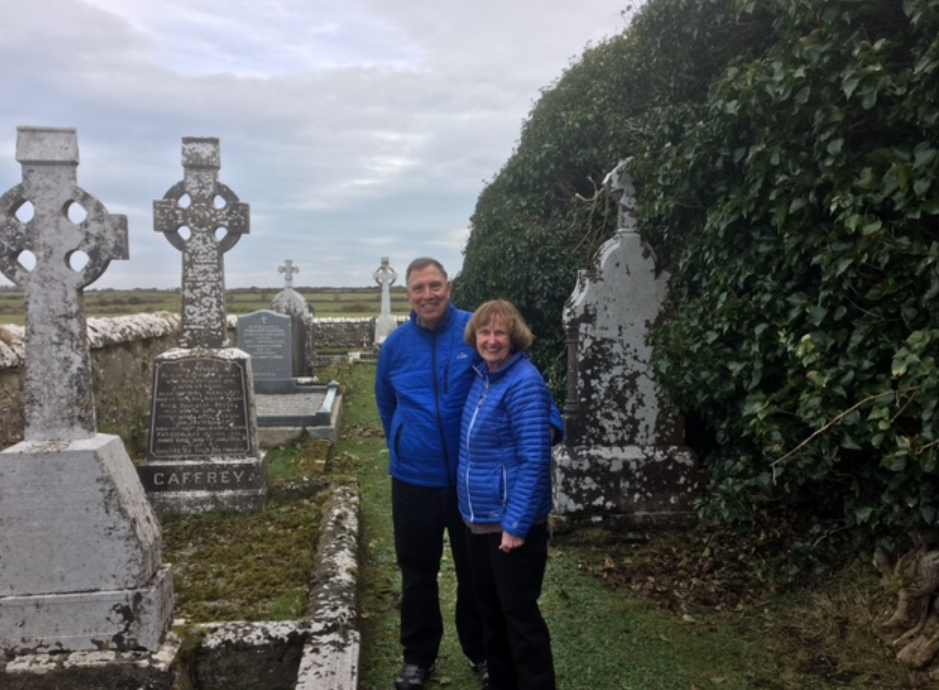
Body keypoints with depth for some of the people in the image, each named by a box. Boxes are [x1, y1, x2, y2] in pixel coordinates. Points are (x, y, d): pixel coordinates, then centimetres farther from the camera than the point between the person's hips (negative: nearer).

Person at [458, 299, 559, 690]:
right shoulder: (482, 376, 8)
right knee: (489, 609, 20)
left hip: (512, 521, -9)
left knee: (519, 614, 3)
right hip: (479, 517, 9)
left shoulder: (524, 383, -18)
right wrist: (473, 512, 15)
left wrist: (516, 525, -22)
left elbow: (535, 460, -22)